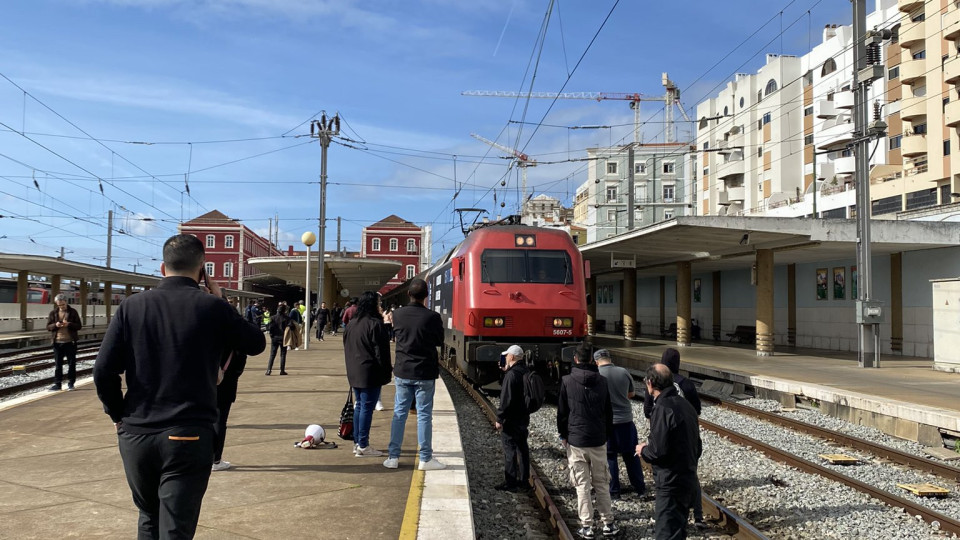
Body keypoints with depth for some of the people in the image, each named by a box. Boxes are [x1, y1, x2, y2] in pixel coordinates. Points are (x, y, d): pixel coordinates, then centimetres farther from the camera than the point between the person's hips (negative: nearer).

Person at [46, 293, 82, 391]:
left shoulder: (73, 312, 1)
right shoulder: (53, 313, 6)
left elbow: (79, 326, -1)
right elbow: (48, 327, 6)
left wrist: (69, 324, -18)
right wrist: (55, 325, -15)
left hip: (70, 342, -2)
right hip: (57, 342, 2)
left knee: (72, 364, 3)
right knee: (58, 364, 6)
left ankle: (71, 383, 14)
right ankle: (57, 383, 12)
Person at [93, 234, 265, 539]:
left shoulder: (132, 306, 2)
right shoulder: (212, 307, -5)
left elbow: (103, 371, -2)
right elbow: (257, 344, 9)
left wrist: (119, 416, 12)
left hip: (135, 435, 3)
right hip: (189, 437, -3)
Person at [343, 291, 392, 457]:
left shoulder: (351, 324, 11)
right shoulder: (375, 324, -15)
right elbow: (380, 350, -16)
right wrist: (387, 369, -6)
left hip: (354, 373, 8)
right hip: (370, 373, -8)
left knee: (359, 406, 15)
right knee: (367, 407, -3)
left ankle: (357, 443, 20)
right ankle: (363, 446, -1)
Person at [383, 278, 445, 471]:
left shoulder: (398, 315, -4)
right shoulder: (432, 317, -13)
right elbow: (440, 341, 0)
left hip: (402, 371, 3)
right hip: (425, 373, -3)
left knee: (399, 413, 11)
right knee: (424, 415, 5)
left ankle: (393, 457, 14)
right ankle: (425, 458, 10)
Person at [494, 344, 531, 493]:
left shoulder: (512, 375, -21)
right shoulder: (526, 372, 8)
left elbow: (506, 400, -22)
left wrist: (499, 419, -16)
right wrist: (507, 371, 13)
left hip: (511, 420, -9)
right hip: (524, 418, 9)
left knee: (510, 450, -2)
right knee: (522, 448, 14)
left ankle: (511, 483, 2)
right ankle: (524, 481, 21)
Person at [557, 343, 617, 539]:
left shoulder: (567, 381, -7)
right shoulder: (602, 381, 1)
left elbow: (562, 411, -3)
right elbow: (608, 411, 7)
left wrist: (563, 435, 9)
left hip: (576, 441, -2)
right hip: (598, 440, 2)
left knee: (582, 485, 4)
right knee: (601, 484, 12)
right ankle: (608, 523, 15)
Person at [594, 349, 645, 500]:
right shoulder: (624, 372, -4)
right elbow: (631, 394, 10)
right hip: (626, 420, 2)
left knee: (609, 457, 10)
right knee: (631, 456, 15)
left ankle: (614, 492, 15)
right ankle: (640, 489, 24)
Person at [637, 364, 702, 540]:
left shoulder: (663, 408, -19)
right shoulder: (685, 404, 9)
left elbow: (658, 451, -24)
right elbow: (697, 447, 15)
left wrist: (643, 450, -3)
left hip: (671, 485, -10)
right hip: (688, 480, 10)